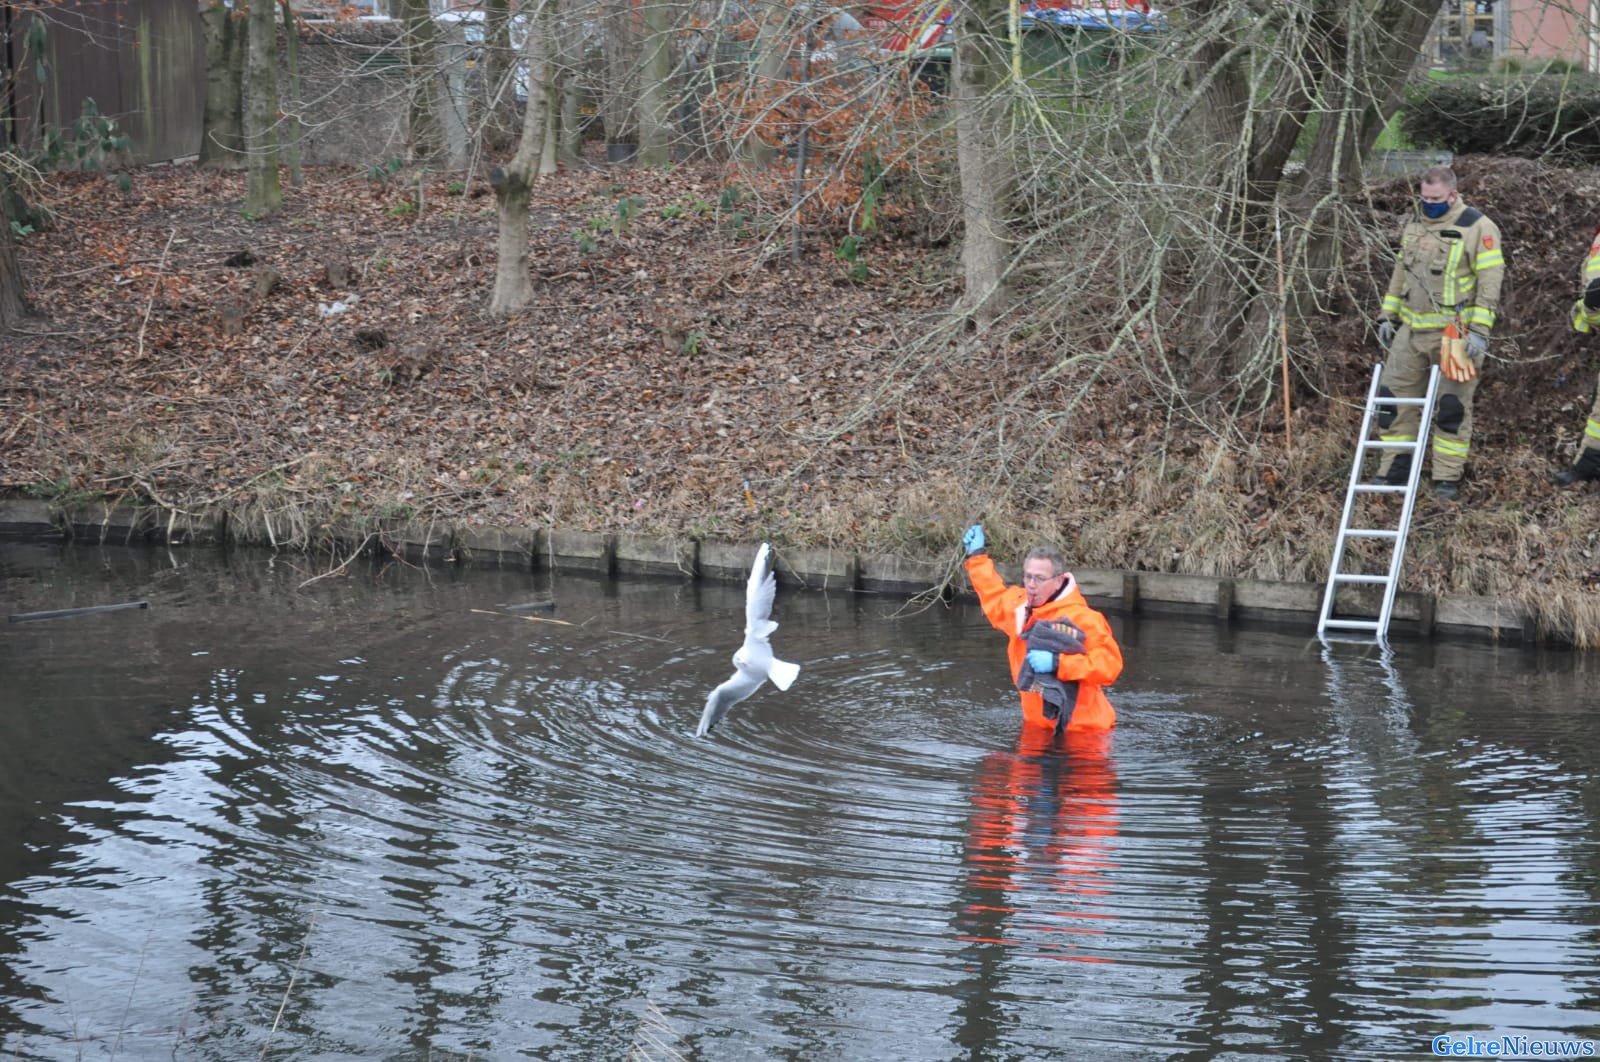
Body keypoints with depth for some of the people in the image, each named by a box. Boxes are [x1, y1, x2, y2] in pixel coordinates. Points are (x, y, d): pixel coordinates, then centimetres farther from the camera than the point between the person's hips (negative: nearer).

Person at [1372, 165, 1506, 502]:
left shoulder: (1478, 228, -10)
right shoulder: (1414, 227, 11)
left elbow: (1490, 282, -13)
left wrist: (1479, 331, -19)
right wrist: (1387, 315, 18)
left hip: (1454, 333, -6)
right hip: (1412, 331, 6)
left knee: (1452, 407, -1)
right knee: (1394, 397, 6)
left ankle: (1447, 478, 6)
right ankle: (1394, 471, 15)